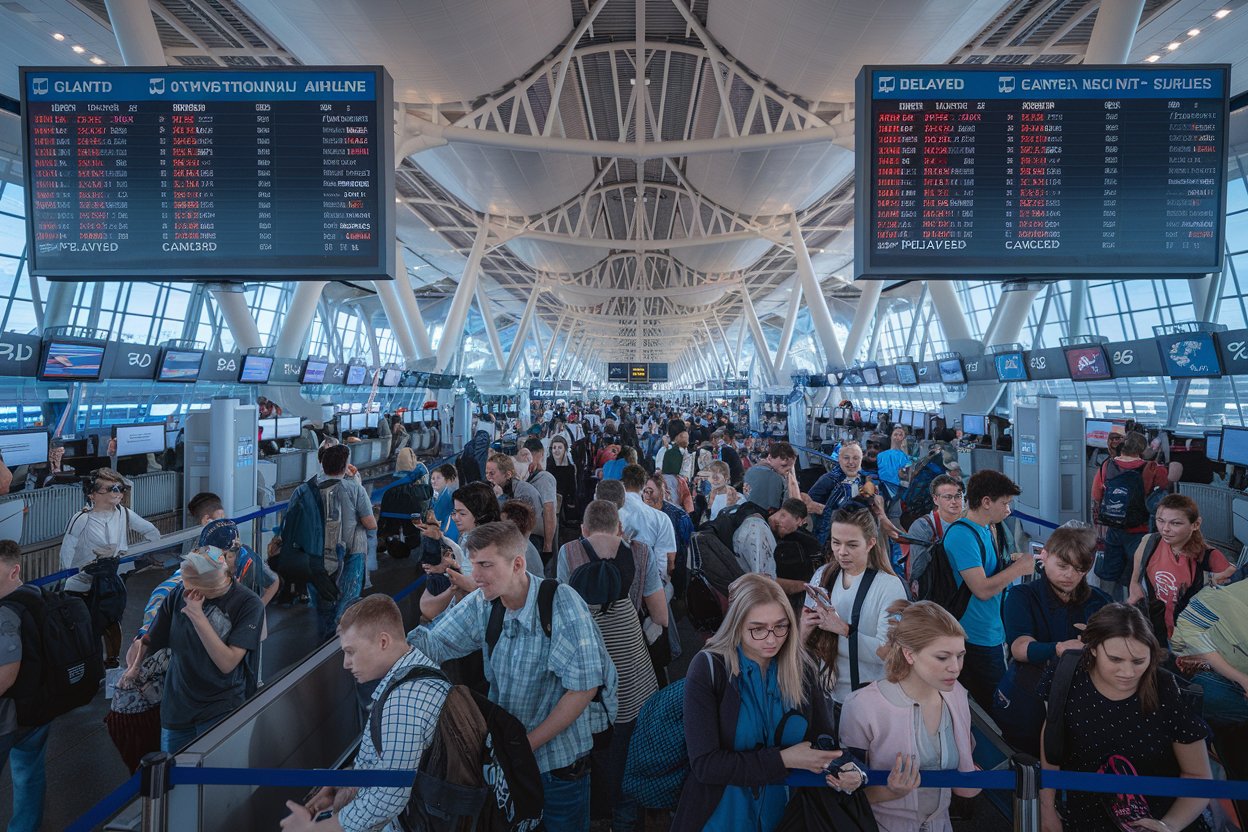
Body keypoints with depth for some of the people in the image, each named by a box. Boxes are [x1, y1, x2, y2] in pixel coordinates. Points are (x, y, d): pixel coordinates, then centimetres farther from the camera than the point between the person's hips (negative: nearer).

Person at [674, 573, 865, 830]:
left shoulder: (800, 666, -8)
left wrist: (846, 770, -23)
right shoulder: (709, 668, -21)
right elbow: (704, 764, -23)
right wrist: (784, 759, -25)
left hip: (785, 810, 4)